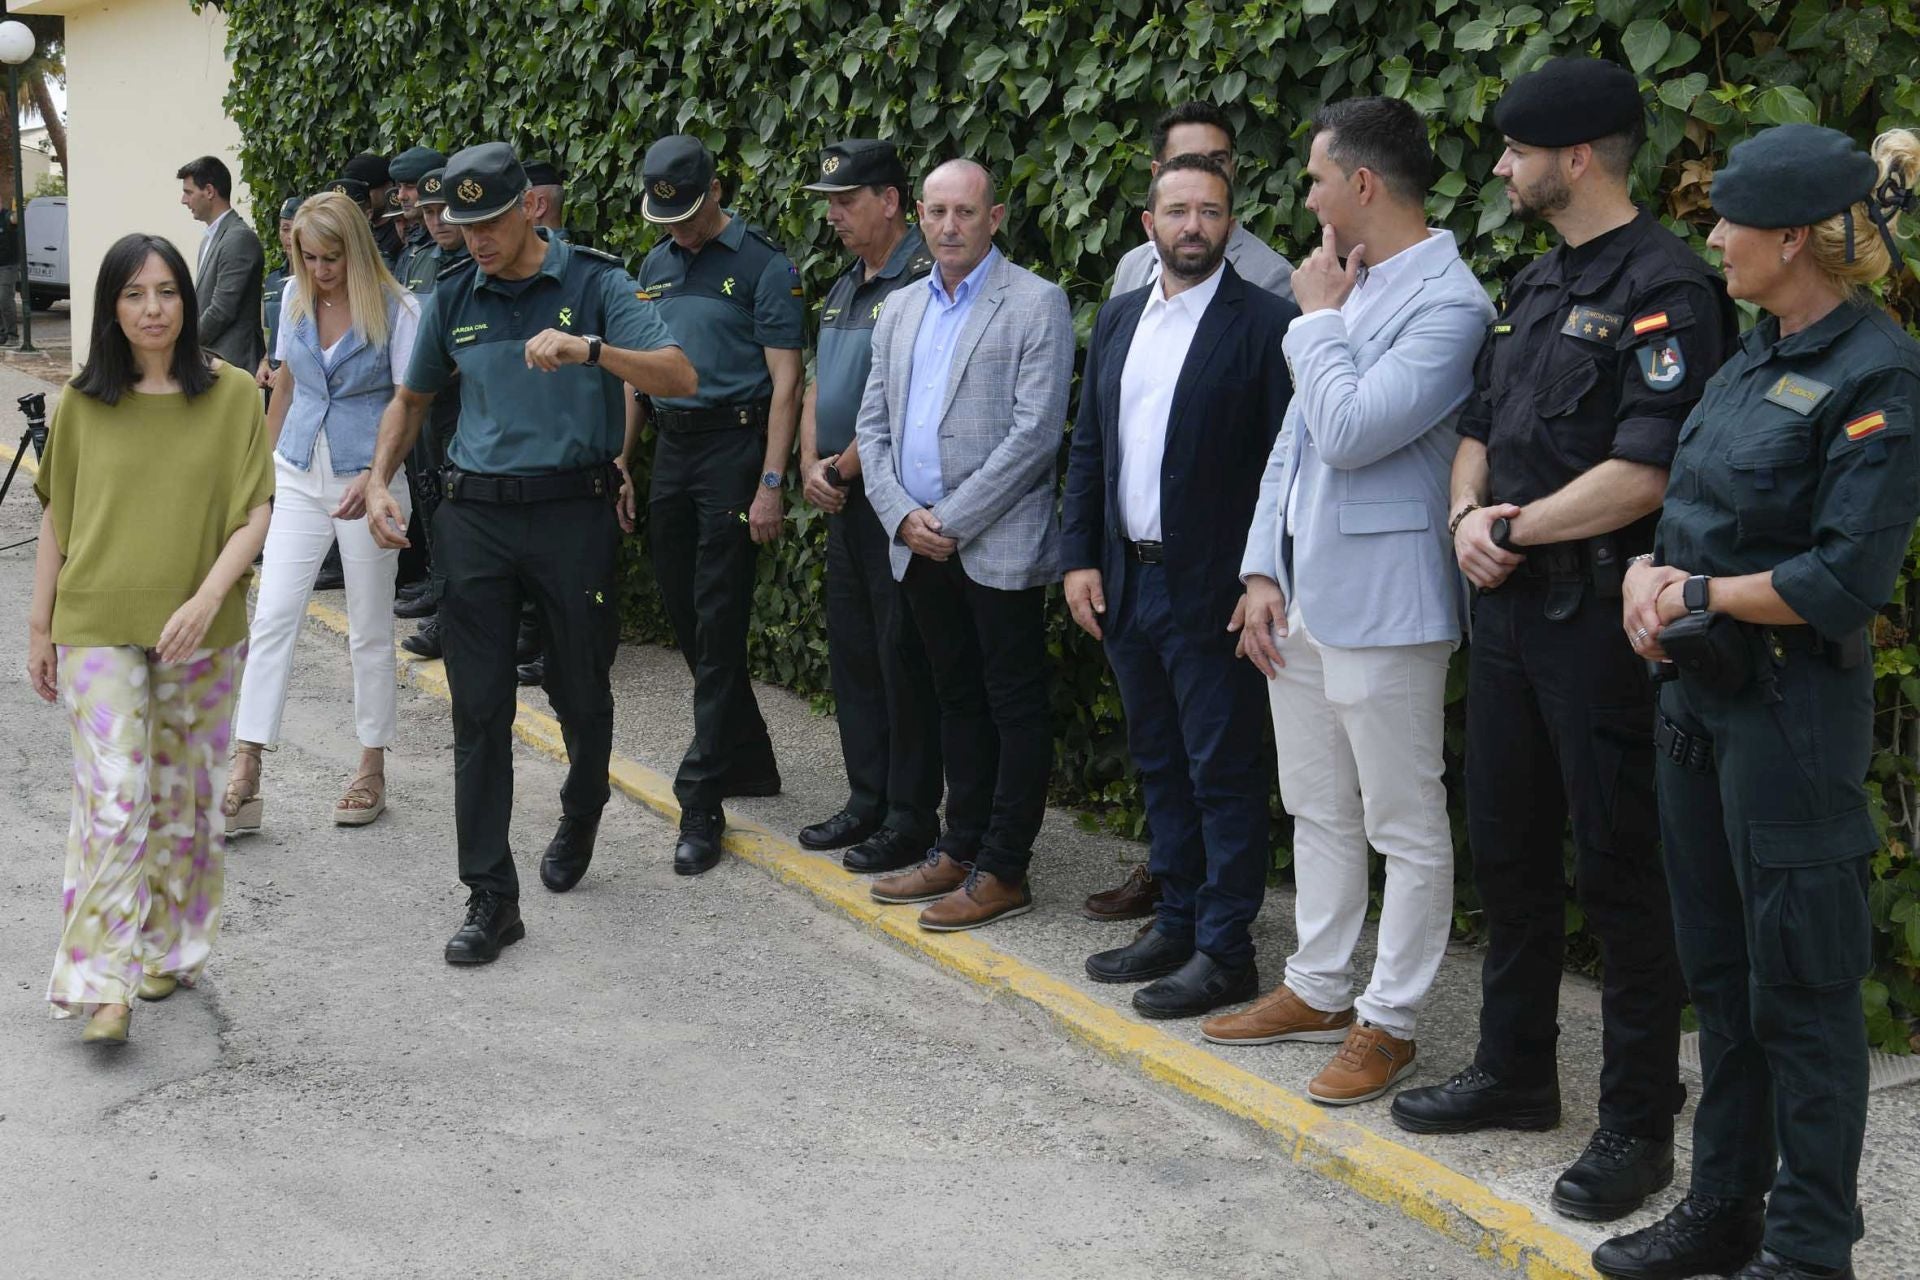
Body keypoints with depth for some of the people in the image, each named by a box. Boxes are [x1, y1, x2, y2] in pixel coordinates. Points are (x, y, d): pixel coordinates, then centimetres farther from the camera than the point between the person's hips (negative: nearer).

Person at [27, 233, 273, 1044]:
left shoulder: (232, 395, -1)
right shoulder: (82, 404, 2)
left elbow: (255, 514, -4)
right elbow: (55, 520, 8)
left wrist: (207, 598, -17)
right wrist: (39, 628, 9)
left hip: (200, 635, 1)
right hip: (97, 630, -1)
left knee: (183, 797, 11)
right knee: (113, 799, -11)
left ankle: (170, 949, 29)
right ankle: (102, 984, -7)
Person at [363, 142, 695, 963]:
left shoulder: (595, 282, -5)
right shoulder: (453, 300, 7)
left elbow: (678, 378, -16)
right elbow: (411, 400, 22)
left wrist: (588, 348, -32)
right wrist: (379, 485, 7)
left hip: (574, 510, -3)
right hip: (474, 516, 3)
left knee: (580, 690, 11)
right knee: (479, 709, -1)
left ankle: (580, 817, 43)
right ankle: (491, 898, 5)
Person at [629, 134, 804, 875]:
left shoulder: (762, 265, -7)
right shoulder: (656, 266, 13)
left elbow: (785, 382, -11)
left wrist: (770, 485, -16)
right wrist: (621, 459, 14)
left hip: (733, 444, -7)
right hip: (671, 446, 7)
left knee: (718, 627, -7)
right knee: (685, 614, 12)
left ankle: (702, 801, -5)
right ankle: (749, 761, 27)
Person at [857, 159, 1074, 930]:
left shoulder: (1035, 304, -6)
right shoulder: (900, 312, 14)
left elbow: (1035, 432, -14)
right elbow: (873, 424, 14)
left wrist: (951, 520, -15)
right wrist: (902, 514, -3)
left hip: (1000, 544, -6)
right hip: (921, 546, 7)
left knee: (1014, 706, 1)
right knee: (958, 700, 15)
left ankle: (1003, 872, 6)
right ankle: (962, 849, 24)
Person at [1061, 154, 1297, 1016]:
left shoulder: (1264, 323, -9)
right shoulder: (1118, 320, 11)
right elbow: (1087, 448, 14)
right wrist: (1079, 557, 6)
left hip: (1212, 589, -7)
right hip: (1127, 581, 7)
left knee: (1223, 773, 0)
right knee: (1159, 765, 16)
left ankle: (1225, 952, 8)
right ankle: (1177, 923, 27)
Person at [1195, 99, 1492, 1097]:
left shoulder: (1447, 303, -15)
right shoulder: (1343, 287, 11)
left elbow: (1350, 431, -24)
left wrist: (1318, 320, -10)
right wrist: (1264, 573, 9)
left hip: (1381, 602, -9)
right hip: (1301, 598, 9)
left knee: (1405, 827, 4)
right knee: (1319, 812, 19)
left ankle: (1388, 1021, 13)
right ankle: (1319, 991, 31)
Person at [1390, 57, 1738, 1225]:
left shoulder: (1663, 287, -14)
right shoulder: (1538, 284, 14)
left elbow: (1645, 472, -22)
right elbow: (1482, 424, 18)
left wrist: (1515, 530, -12)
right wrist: (1469, 515, -2)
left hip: (1602, 616, -9)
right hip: (1511, 605, 9)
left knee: (1622, 869, 0)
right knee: (1509, 845, 17)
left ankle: (1638, 1124, 11)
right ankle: (1515, 1072, 32)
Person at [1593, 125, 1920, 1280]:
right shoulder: (1754, 358, 10)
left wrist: (1696, 595, -11)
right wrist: (1651, 573, -4)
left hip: (1793, 711, -9)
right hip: (1701, 696, 9)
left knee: (1803, 990, 2)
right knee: (1721, 971, 17)